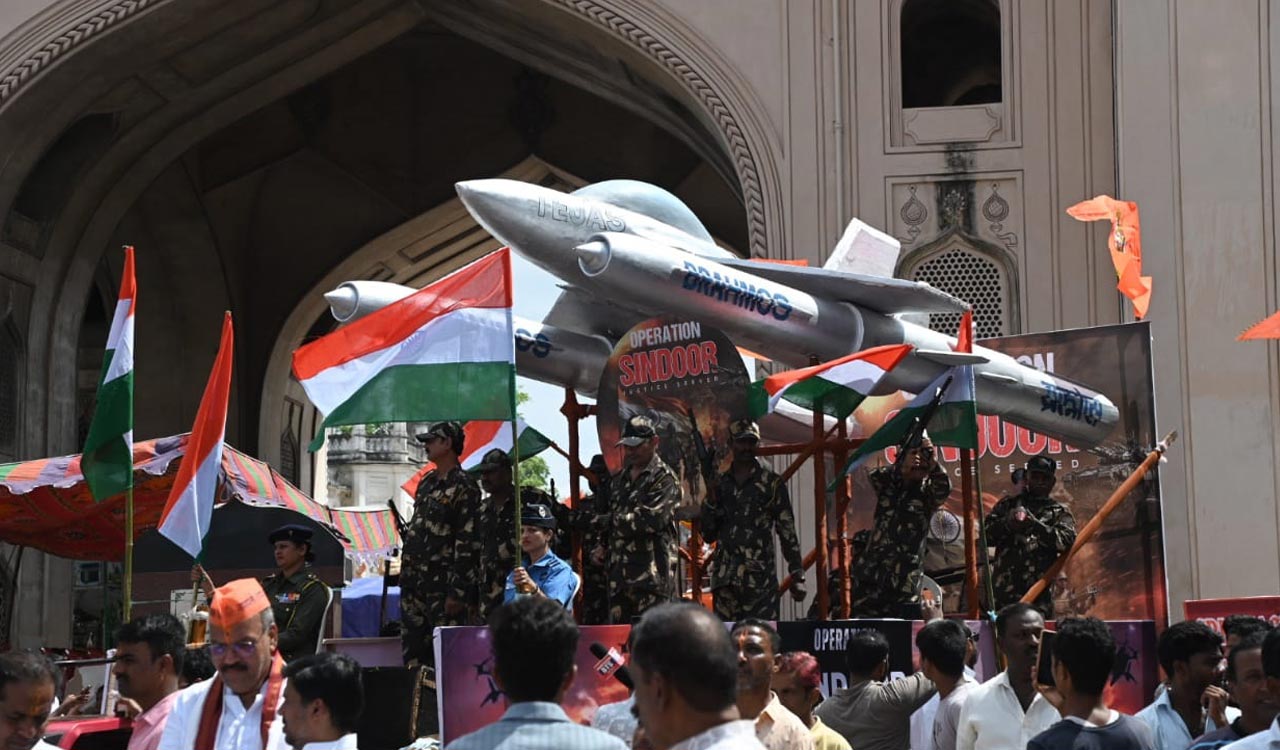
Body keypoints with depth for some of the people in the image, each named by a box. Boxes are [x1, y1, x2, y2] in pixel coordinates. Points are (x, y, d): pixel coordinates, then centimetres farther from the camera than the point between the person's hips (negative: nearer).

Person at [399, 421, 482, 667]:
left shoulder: (464, 487, -9)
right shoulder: (426, 483, 17)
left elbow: (467, 542, -14)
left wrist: (457, 592, -18)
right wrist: (405, 576, 17)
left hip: (442, 587, -8)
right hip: (414, 585, 8)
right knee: (412, 655, 8)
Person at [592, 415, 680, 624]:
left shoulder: (664, 479, -6)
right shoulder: (620, 479, 20)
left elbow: (651, 520, -18)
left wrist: (608, 521, -9)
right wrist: (605, 546, 11)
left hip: (653, 575, -8)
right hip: (619, 575, 8)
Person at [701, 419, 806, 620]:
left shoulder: (771, 483, 3)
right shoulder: (720, 484, 14)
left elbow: (788, 531, 1)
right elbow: (708, 534, 15)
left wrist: (797, 576, -5)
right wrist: (710, 501, -1)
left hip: (760, 580, -4)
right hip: (725, 580, 4)